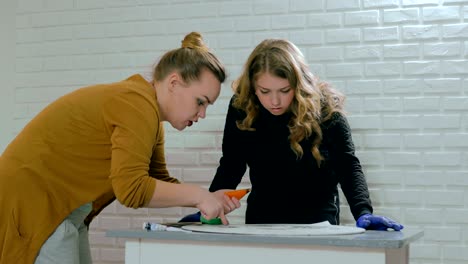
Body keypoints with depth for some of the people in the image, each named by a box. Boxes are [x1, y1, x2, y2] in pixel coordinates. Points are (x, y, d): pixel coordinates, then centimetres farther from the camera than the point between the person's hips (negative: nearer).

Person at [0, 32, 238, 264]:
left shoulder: (151, 117, 10)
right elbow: (132, 188, -26)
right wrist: (196, 194, -16)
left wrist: (209, 199, -1)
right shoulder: (139, 106, -20)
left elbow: (160, 182, 13)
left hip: (63, 212, 10)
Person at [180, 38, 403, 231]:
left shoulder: (325, 109, -13)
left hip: (318, 224, -1)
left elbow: (347, 167, -12)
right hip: (261, 222, 1)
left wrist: (363, 213, -27)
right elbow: (230, 166, 5)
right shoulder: (241, 109, -6)